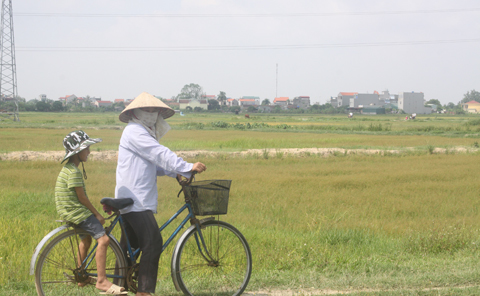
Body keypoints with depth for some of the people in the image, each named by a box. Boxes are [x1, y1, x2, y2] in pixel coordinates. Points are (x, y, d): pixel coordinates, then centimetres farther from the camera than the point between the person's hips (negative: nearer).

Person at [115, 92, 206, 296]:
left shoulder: (143, 133, 22)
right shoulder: (134, 132, -12)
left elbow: (154, 164, 24)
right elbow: (160, 154, -20)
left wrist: (175, 172, 9)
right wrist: (187, 167, -22)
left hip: (136, 200, 11)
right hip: (135, 200, -11)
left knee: (130, 246, 15)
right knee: (153, 242, -17)